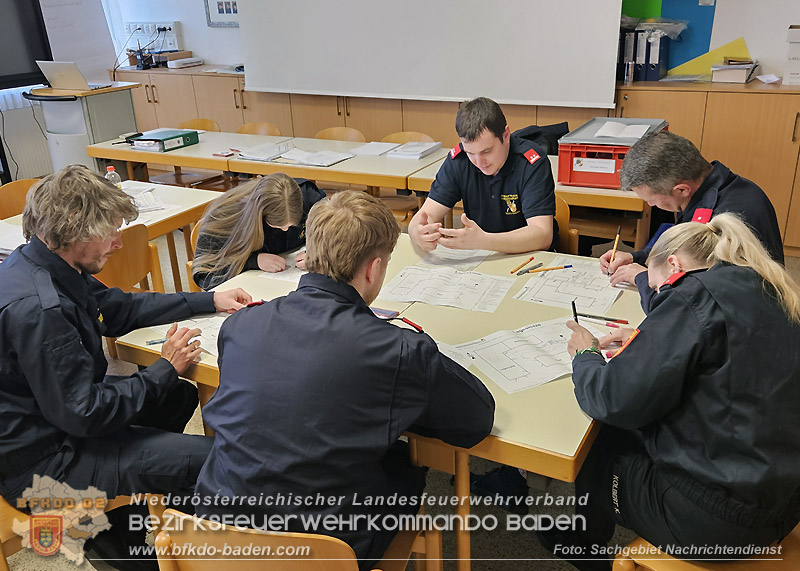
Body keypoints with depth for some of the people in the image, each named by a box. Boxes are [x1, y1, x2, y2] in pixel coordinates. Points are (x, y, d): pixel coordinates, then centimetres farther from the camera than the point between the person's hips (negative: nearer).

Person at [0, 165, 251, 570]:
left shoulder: (48, 266, -1)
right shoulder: (36, 309, -32)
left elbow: (118, 309, 13)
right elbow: (85, 414, -28)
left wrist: (210, 301, 11)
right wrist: (166, 368, -16)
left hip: (57, 409, 10)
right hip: (39, 462, -10)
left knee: (182, 396, 19)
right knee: (208, 458, -18)